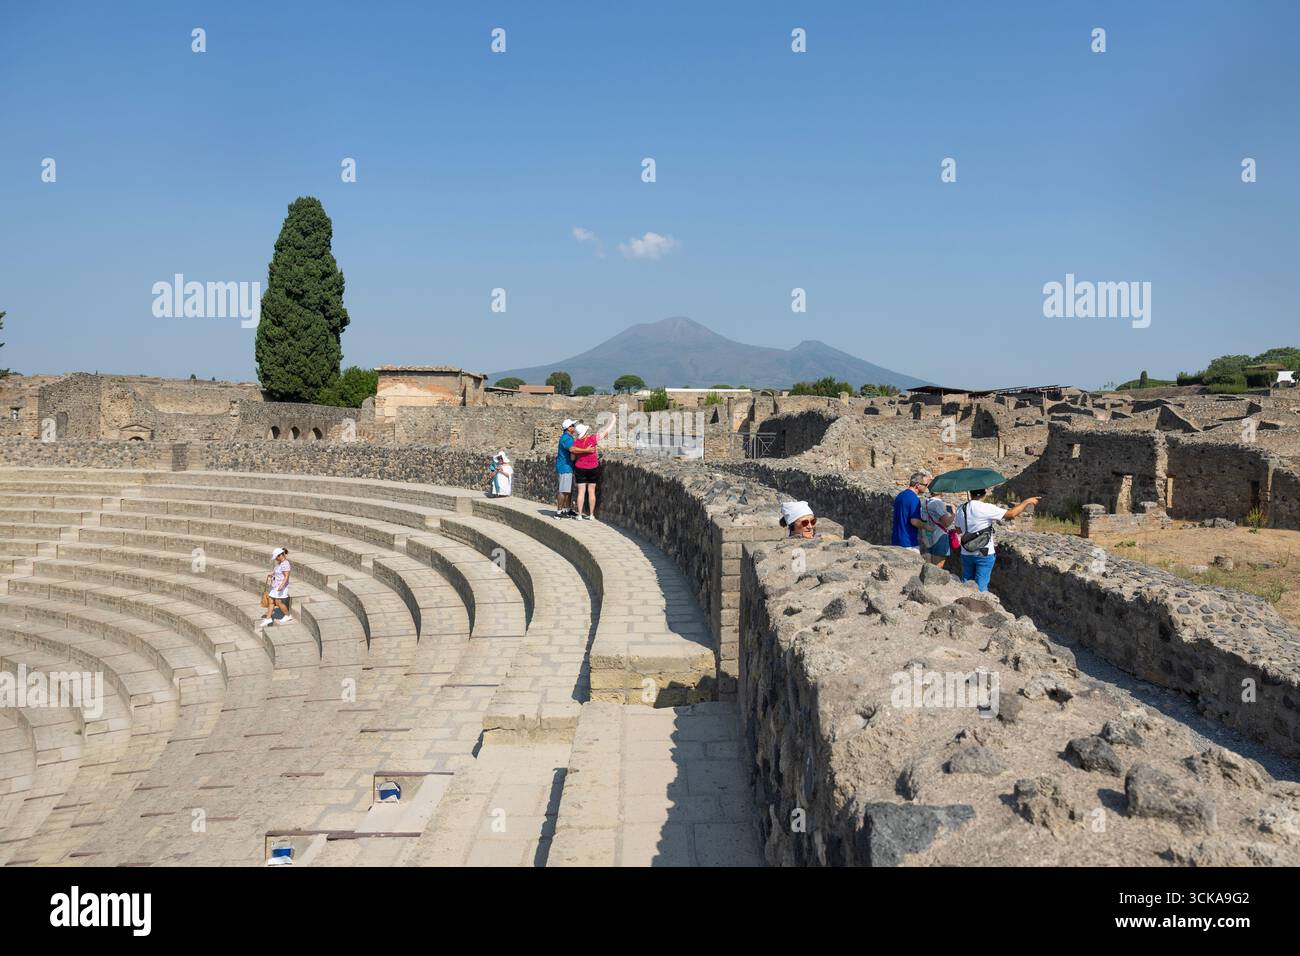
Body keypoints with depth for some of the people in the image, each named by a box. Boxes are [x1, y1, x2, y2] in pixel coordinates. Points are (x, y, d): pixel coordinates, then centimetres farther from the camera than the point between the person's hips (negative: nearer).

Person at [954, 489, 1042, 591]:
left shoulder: (960, 510, 0)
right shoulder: (985, 508, -18)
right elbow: (1011, 514, -17)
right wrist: (1027, 502, -4)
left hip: (966, 553, 5)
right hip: (985, 554, -5)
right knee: (981, 584, 2)